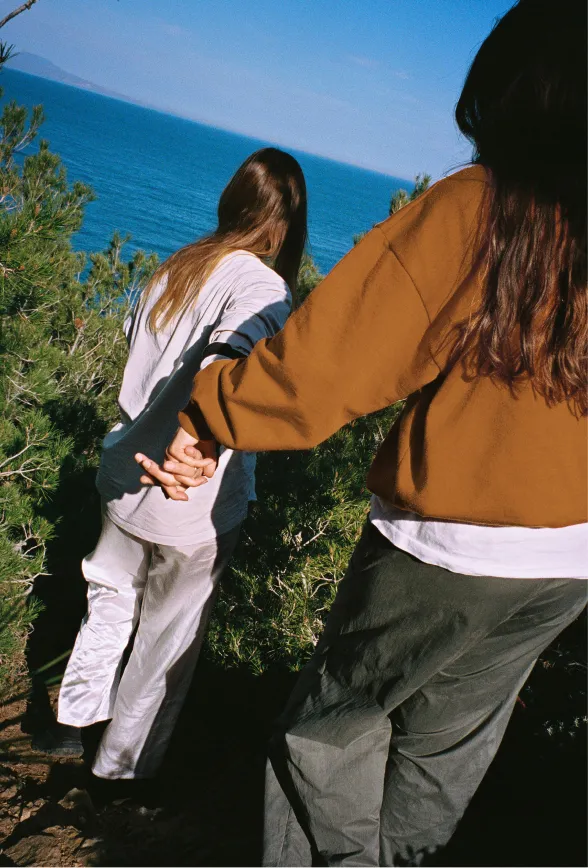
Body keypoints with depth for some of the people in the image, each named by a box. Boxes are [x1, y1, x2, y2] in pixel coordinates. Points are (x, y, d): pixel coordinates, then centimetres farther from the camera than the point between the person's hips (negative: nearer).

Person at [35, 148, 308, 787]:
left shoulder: (174, 266, 3)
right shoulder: (262, 286, -18)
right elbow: (228, 358, -39)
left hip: (127, 476, 7)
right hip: (192, 502, -6)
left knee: (111, 604, 26)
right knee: (165, 640, 14)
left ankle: (72, 724, 42)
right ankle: (123, 767, 32)